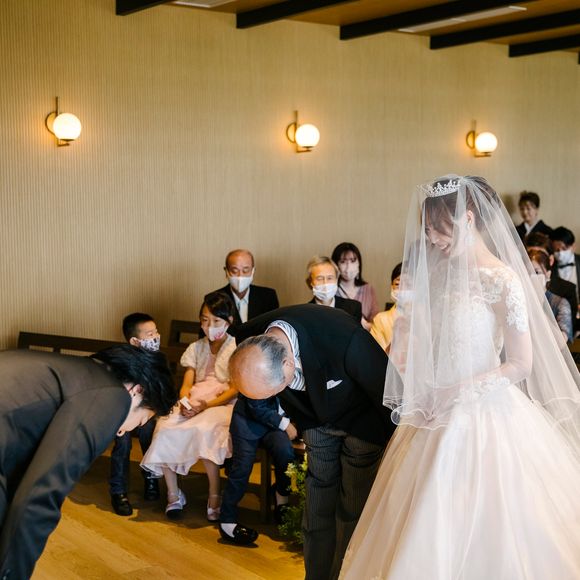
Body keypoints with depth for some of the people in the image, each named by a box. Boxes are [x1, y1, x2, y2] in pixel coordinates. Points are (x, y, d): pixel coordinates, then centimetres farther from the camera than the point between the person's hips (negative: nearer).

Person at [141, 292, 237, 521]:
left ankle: (214, 495, -20)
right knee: (166, 429, -27)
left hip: (223, 405, -4)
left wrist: (208, 404, -20)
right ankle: (173, 494, -13)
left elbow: (236, 388, -5)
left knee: (204, 429, -38)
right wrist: (185, 403, -13)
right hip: (194, 403, 4)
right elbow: (187, 384, 11)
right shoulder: (196, 348, 20)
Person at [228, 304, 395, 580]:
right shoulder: (249, 343, -25)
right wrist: (295, 420, 14)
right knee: (316, 509, 6)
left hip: (360, 420, -4)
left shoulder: (344, 338, -41)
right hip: (317, 419, 4)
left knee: (351, 509, -1)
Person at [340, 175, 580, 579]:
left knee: (475, 530, 1)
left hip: (481, 417, -7)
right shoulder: (440, 273, 8)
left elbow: (522, 365, -13)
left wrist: (455, 393, -14)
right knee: (430, 536, 12)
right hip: (439, 416, 7)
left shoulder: (501, 279, -13)